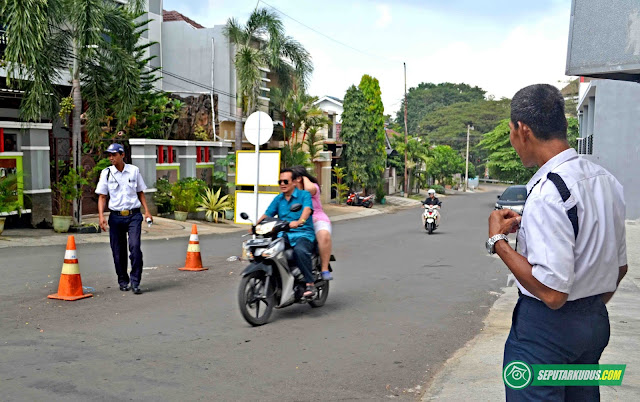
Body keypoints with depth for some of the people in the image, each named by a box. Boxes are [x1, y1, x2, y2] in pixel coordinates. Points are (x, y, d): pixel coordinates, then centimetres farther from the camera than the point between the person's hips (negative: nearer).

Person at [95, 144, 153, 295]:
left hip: (134, 215, -1)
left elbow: (140, 192, 14)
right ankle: (123, 281, 21)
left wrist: (147, 211, 5)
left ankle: (135, 282, -8)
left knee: (135, 246, -14)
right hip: (116, 216, 1)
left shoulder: (134, 170, 6)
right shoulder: (106, 173, 4)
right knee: (118, 251, 5)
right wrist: (101, 216, -9)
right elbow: (102, 196, 4)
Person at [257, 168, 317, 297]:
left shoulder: (304, 195, 3)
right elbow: (267, 214, 13)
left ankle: (310, 283, -26)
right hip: (284, 235, 5)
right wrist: (255, 225, -7)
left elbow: (307, 209, -17)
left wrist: (299, 221, -39)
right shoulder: (278, 199, 20)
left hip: (304, 234, -5)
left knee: (299, 250, -37)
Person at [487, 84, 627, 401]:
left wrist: (498, 241, -16)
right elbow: (620, 265, 12)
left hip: (546, 327, -9)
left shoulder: (547, 192, -24)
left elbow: (552, 292, -26)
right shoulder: (605, 179, 4)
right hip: (597, 321, 9)